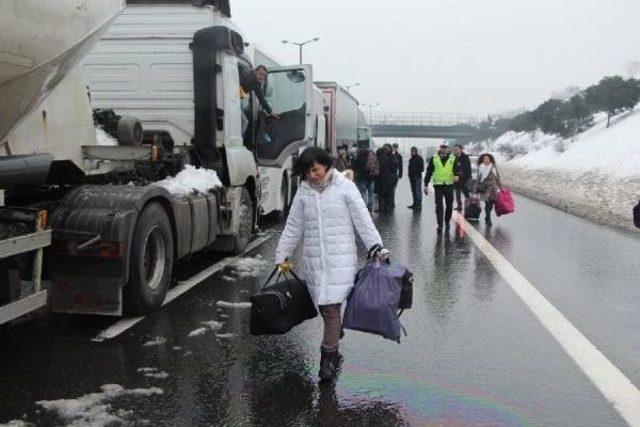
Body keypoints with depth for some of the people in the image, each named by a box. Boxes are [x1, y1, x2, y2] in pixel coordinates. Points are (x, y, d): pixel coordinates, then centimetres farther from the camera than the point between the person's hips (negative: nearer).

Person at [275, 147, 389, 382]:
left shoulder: (344, 187, -2)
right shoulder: (303, 192, 8)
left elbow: (363, 220, -2)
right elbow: (293, 227, 13)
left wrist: (377, 247, -8)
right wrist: (282, 256, 12)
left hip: (340, 259, -4)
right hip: (313, 260, 4)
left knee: (331, 308, -8)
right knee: (325, 308, 9)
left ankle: (327, 359, 0)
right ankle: (333, 347, 30)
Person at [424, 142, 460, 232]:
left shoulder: (453, 159, 5)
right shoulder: (434, 159, 5)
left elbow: (457, 169, 0)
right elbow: (429, 172, 7)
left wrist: (457, 175, -23)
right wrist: (426, 185, 4)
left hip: (449, 185, 1)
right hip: (438, 185, -1)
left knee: (449, 205, 9)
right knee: (439, 206, -6)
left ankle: (447, 222, 28)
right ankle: (440, 225, -3)